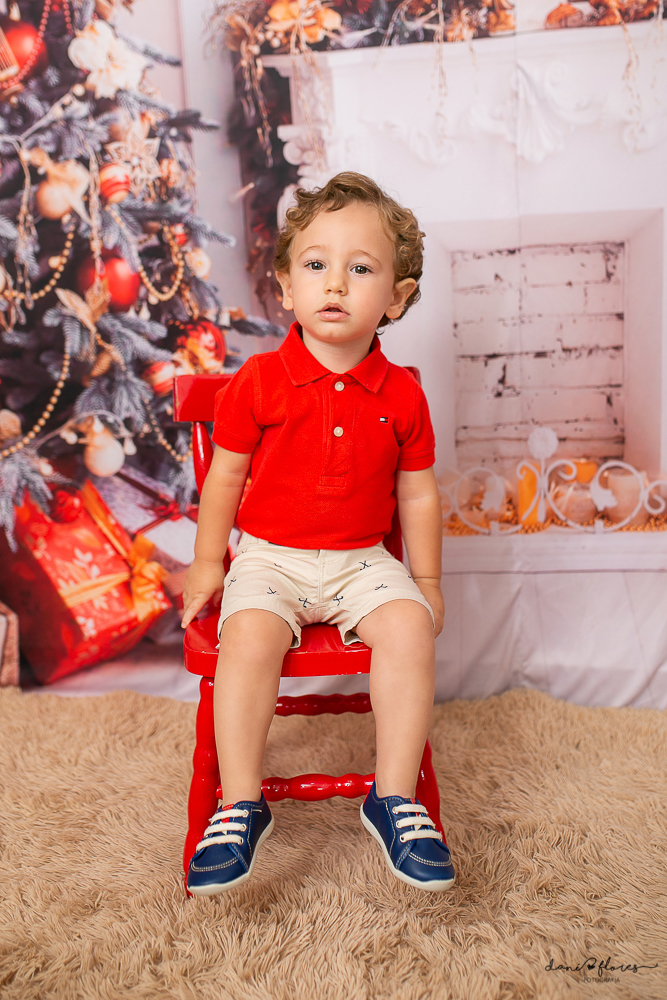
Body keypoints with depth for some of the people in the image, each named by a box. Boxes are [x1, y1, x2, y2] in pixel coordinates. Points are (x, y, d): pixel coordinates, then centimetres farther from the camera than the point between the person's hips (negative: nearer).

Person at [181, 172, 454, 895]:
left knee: (408, 626, -24)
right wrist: (208, 562, 6)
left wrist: (427, 579, 9)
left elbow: (417, 494, 8)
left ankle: (394, 797, -10)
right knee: (249, 637, -28)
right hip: (267, 558, -1)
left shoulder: (401, 395, 1)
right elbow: (226, 474, 3)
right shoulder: (258, 381, -4)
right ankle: (241, 804, -11)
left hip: (362, 562, 2)